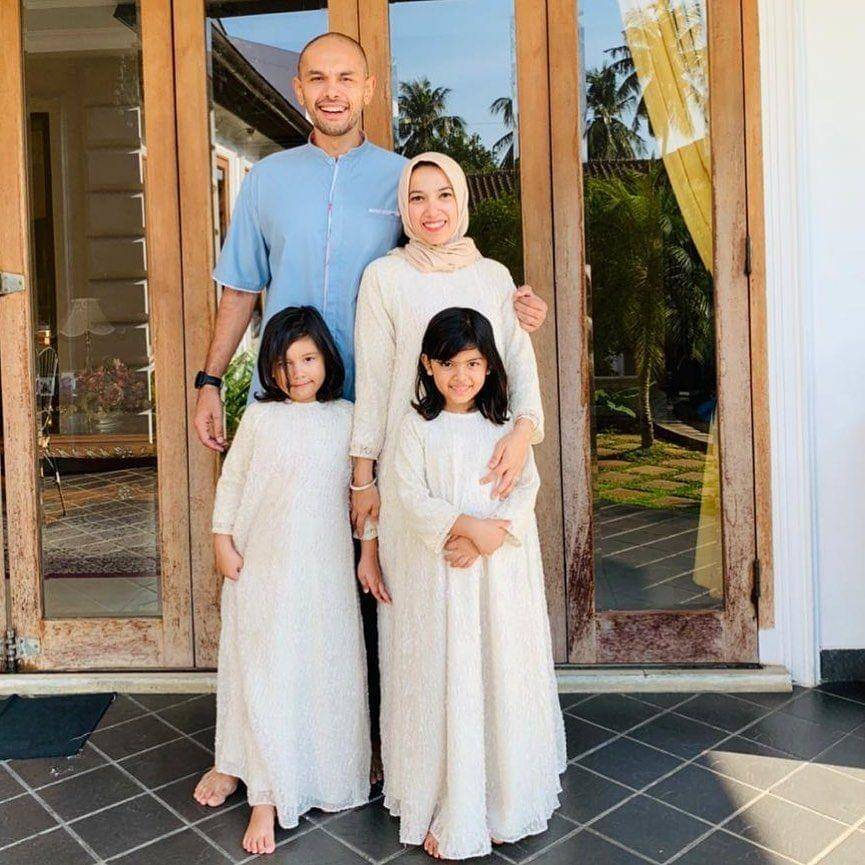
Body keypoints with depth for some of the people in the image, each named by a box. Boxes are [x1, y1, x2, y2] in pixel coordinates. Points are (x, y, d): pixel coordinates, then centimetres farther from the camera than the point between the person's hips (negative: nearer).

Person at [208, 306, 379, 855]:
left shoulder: (347, 417, 2)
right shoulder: (260, 417, -1)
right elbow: (231, 480, 5)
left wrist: (370, 550, 3)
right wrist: (222, 540, 0)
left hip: (326, 571, 1)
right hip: (262, 569, -1)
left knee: (332, 673, 9)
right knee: (265, 677, 2)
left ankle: (334, 782, 29)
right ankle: (267, 799, 13)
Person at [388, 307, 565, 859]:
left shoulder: (506, 426, 8)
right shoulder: (418, 427, 3)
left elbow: (527, 487, -1)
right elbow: (411, 496, -6)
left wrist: (491, 535, -16)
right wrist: (468, 526, -18)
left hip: (502, 572, 2)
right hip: (440, 574, -1)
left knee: (505, 678, 7)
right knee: (445, 682, 1)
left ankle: (507, 802, 24)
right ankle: (447, 812, 12)